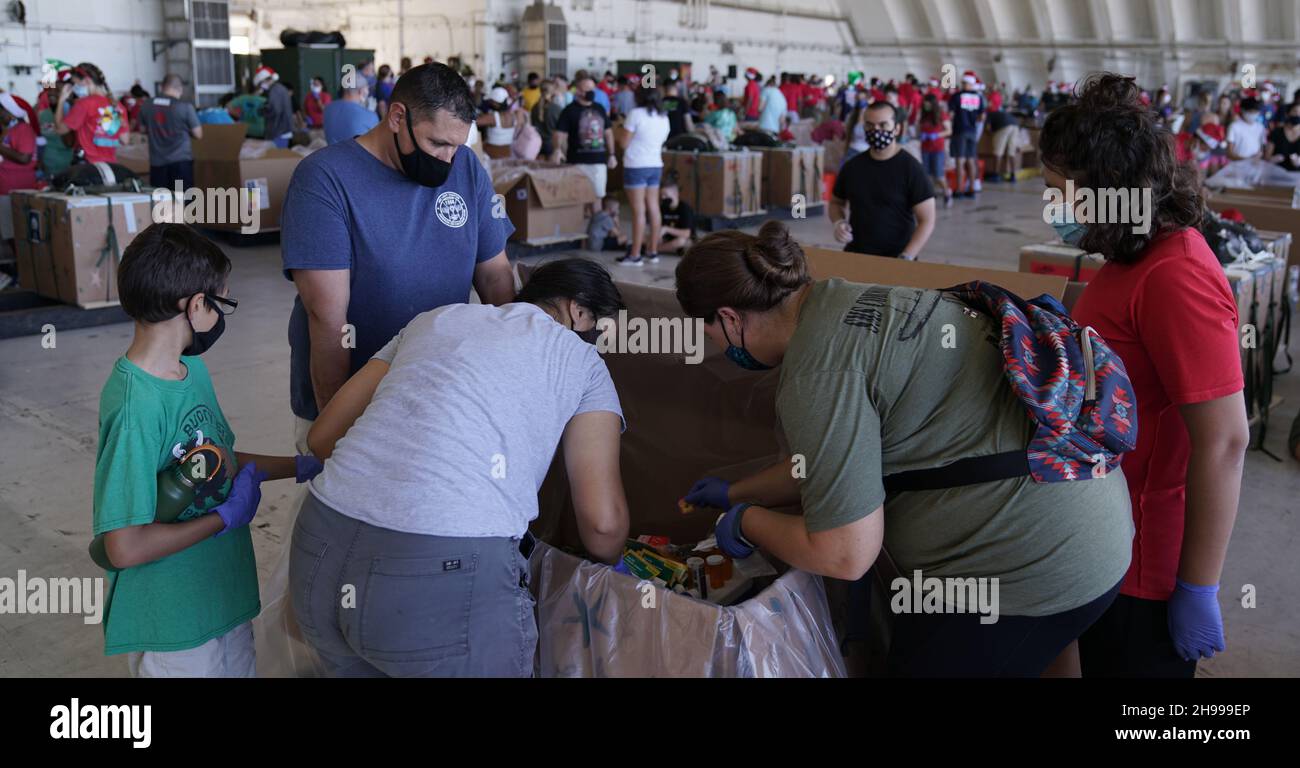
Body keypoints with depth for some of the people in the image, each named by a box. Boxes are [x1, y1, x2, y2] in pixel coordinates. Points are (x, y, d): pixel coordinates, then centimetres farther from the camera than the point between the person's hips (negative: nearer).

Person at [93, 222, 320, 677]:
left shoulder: (191, 367, 0)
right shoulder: (136, 406, -27)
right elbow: (126, 548, -26)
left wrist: (302, 467, 10)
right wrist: (228, 515, -18)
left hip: (223, 597, 8)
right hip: (173, 626, -8)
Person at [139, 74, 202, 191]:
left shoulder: (146, 106, 3)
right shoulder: (185, 107, -9)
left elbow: (143, 128, 17)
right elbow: (198, 134, -3)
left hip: (157, 163, 3)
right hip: (181, 161, -3)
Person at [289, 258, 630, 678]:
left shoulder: (435, 318, 23)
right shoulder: (582, 361, 12)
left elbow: (323, 435, 21)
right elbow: (602, 522, 4)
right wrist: (608, 573, 25)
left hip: (320, 551, 5)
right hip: (447, 577, -5)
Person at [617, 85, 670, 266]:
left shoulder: (636, 114, -10)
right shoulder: (664, 117, 9)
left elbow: (624, 143, -9)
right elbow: (662, 141, 14)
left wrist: (625, 128, 8)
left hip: (636, 165, -6)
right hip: (656, 165, 6)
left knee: (639, 211, -6)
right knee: (653, 208, 10)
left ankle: (635, 255, -3)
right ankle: (653, 251, 16)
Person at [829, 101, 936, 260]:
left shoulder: (910, 168, -5)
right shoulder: (852, 166, 7)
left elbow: (927, 221, -8)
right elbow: (836, 202, 22)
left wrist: (906, 258, -18)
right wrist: (838, 223, 1)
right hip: (855, 255, 3)